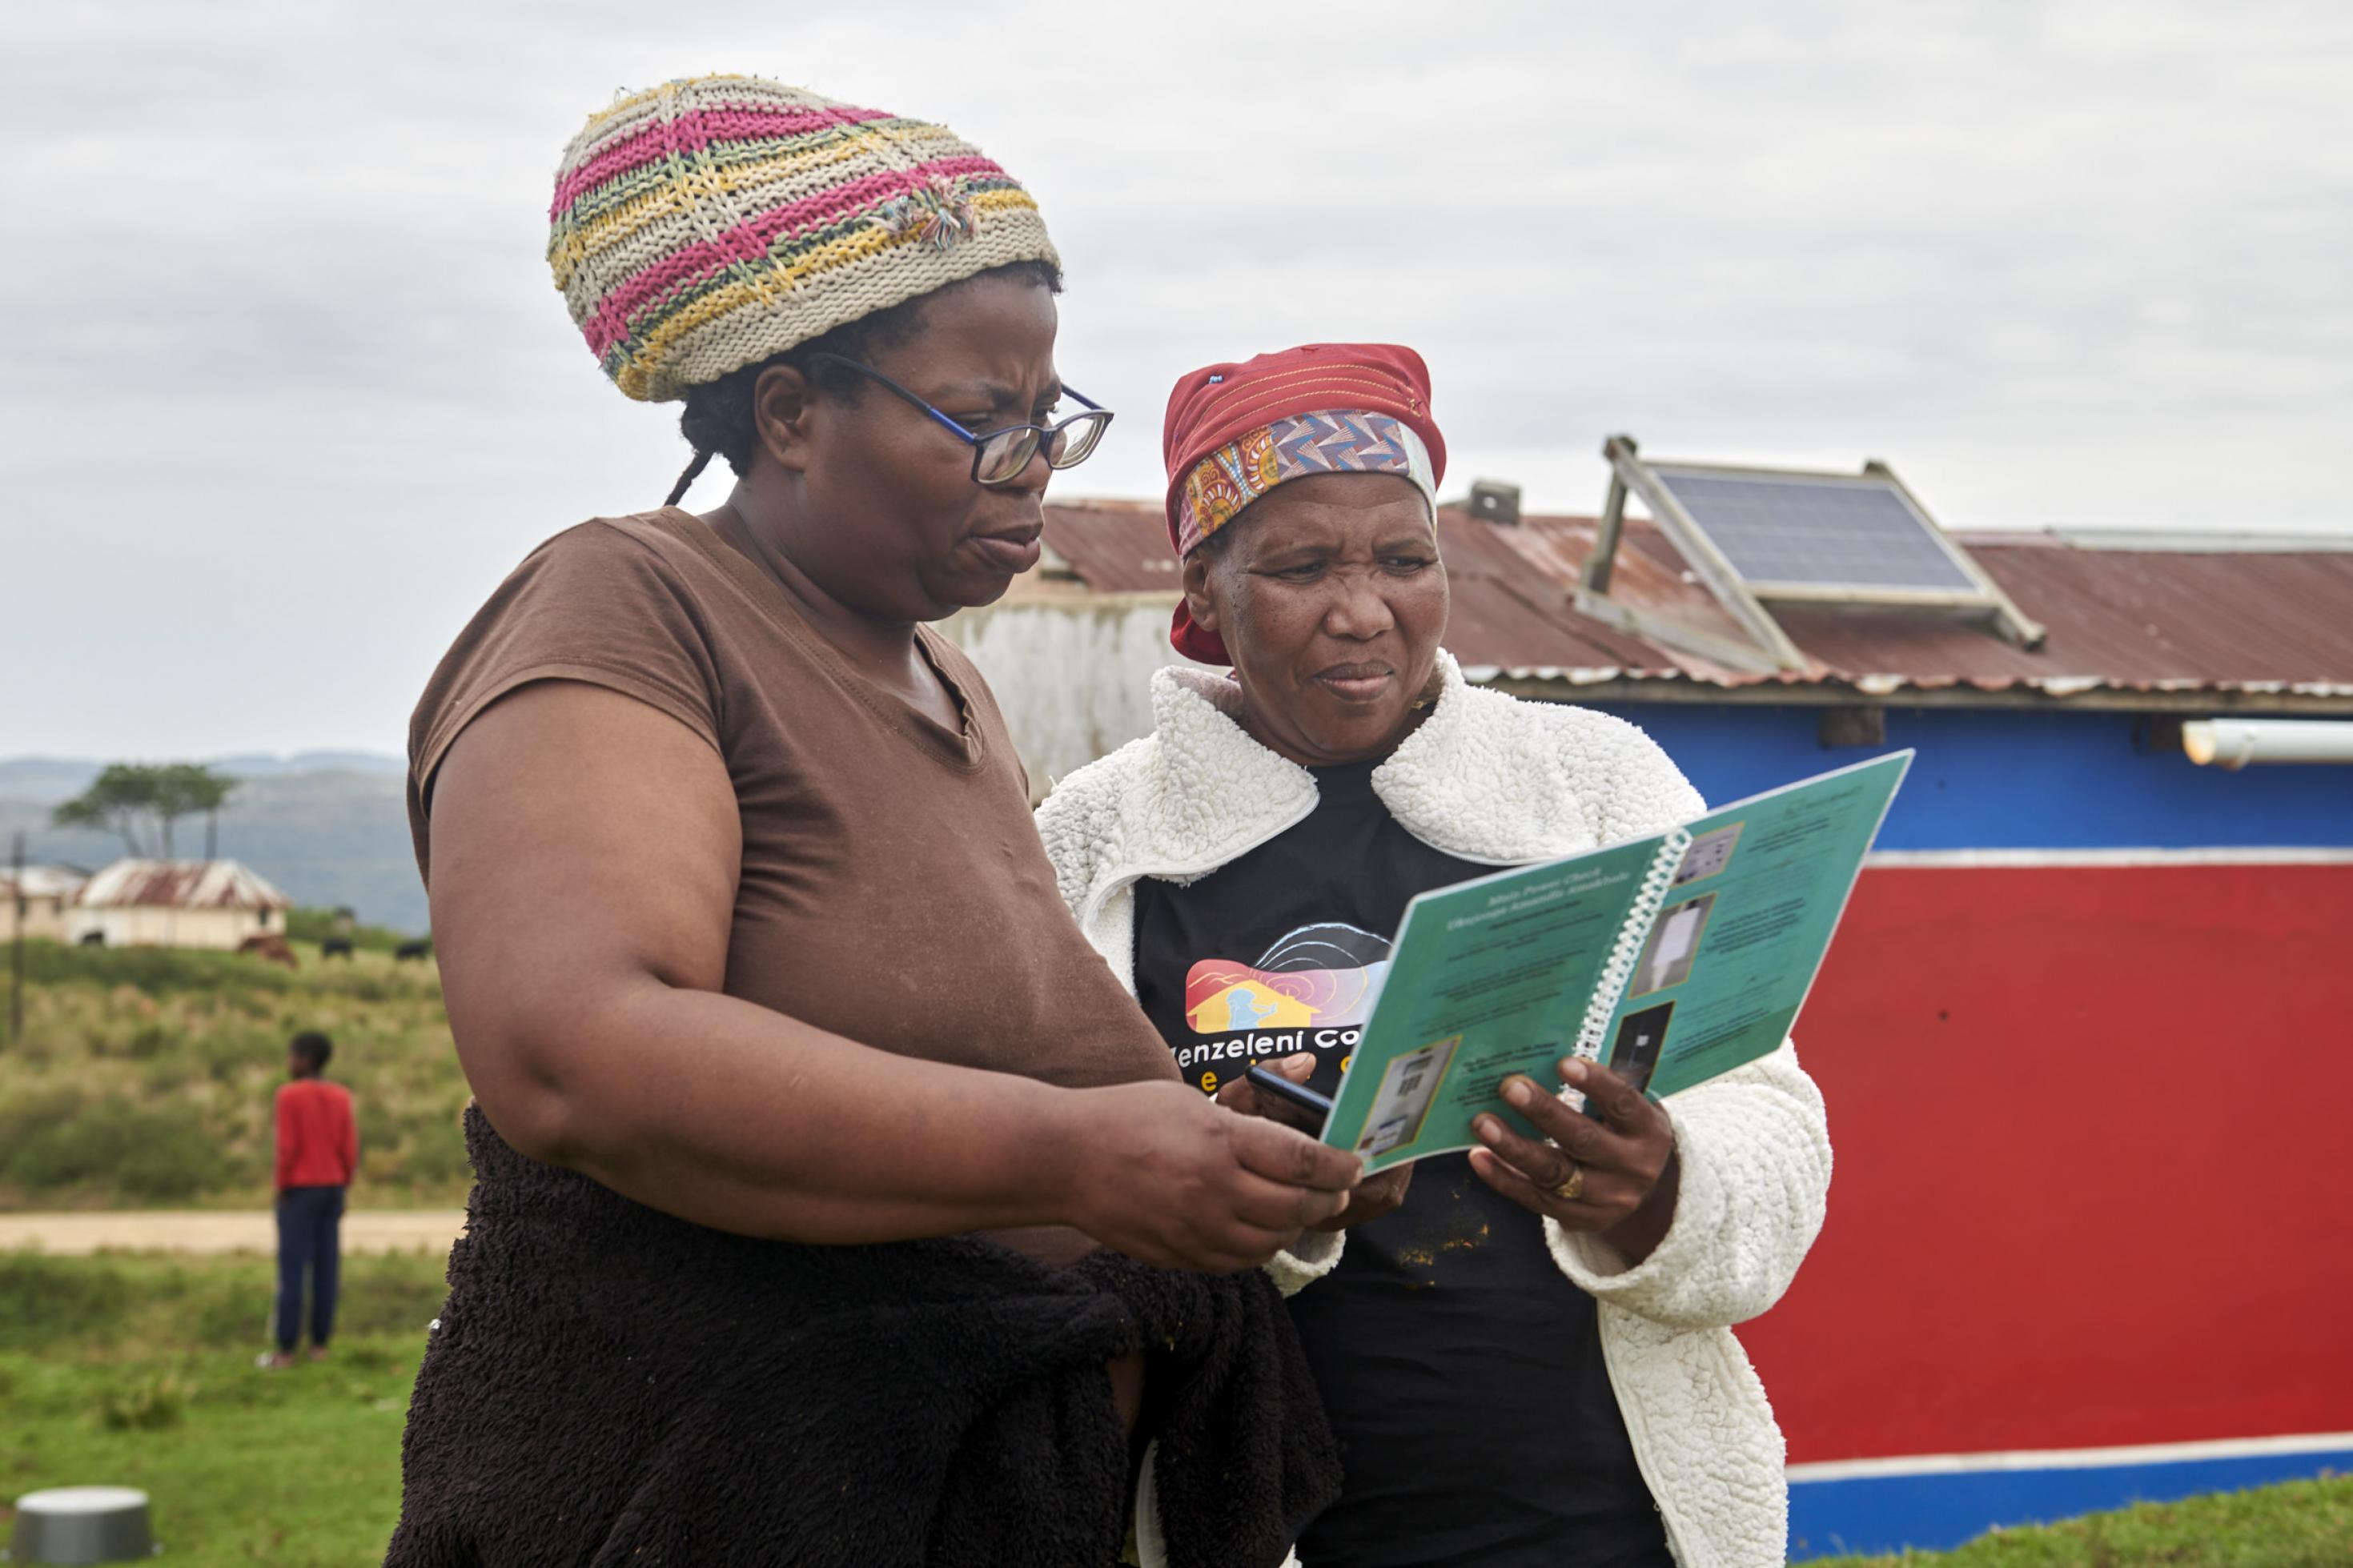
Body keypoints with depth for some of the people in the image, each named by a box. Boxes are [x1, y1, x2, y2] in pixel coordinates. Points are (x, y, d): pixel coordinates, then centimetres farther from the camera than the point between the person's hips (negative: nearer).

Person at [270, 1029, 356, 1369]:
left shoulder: (289, 1095, -11)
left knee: (291, 1270, -2)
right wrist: (341, 1192, 10)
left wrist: (281, 1191, -7)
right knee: (324, 1268, 7)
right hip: (332, 1190, 5)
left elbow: (287, 1147, -15)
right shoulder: (341, 1097, 4)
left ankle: (286, 1350, -3)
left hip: (299, 1192, -5)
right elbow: (350, 1150, 2)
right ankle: (320, 1344, 7)